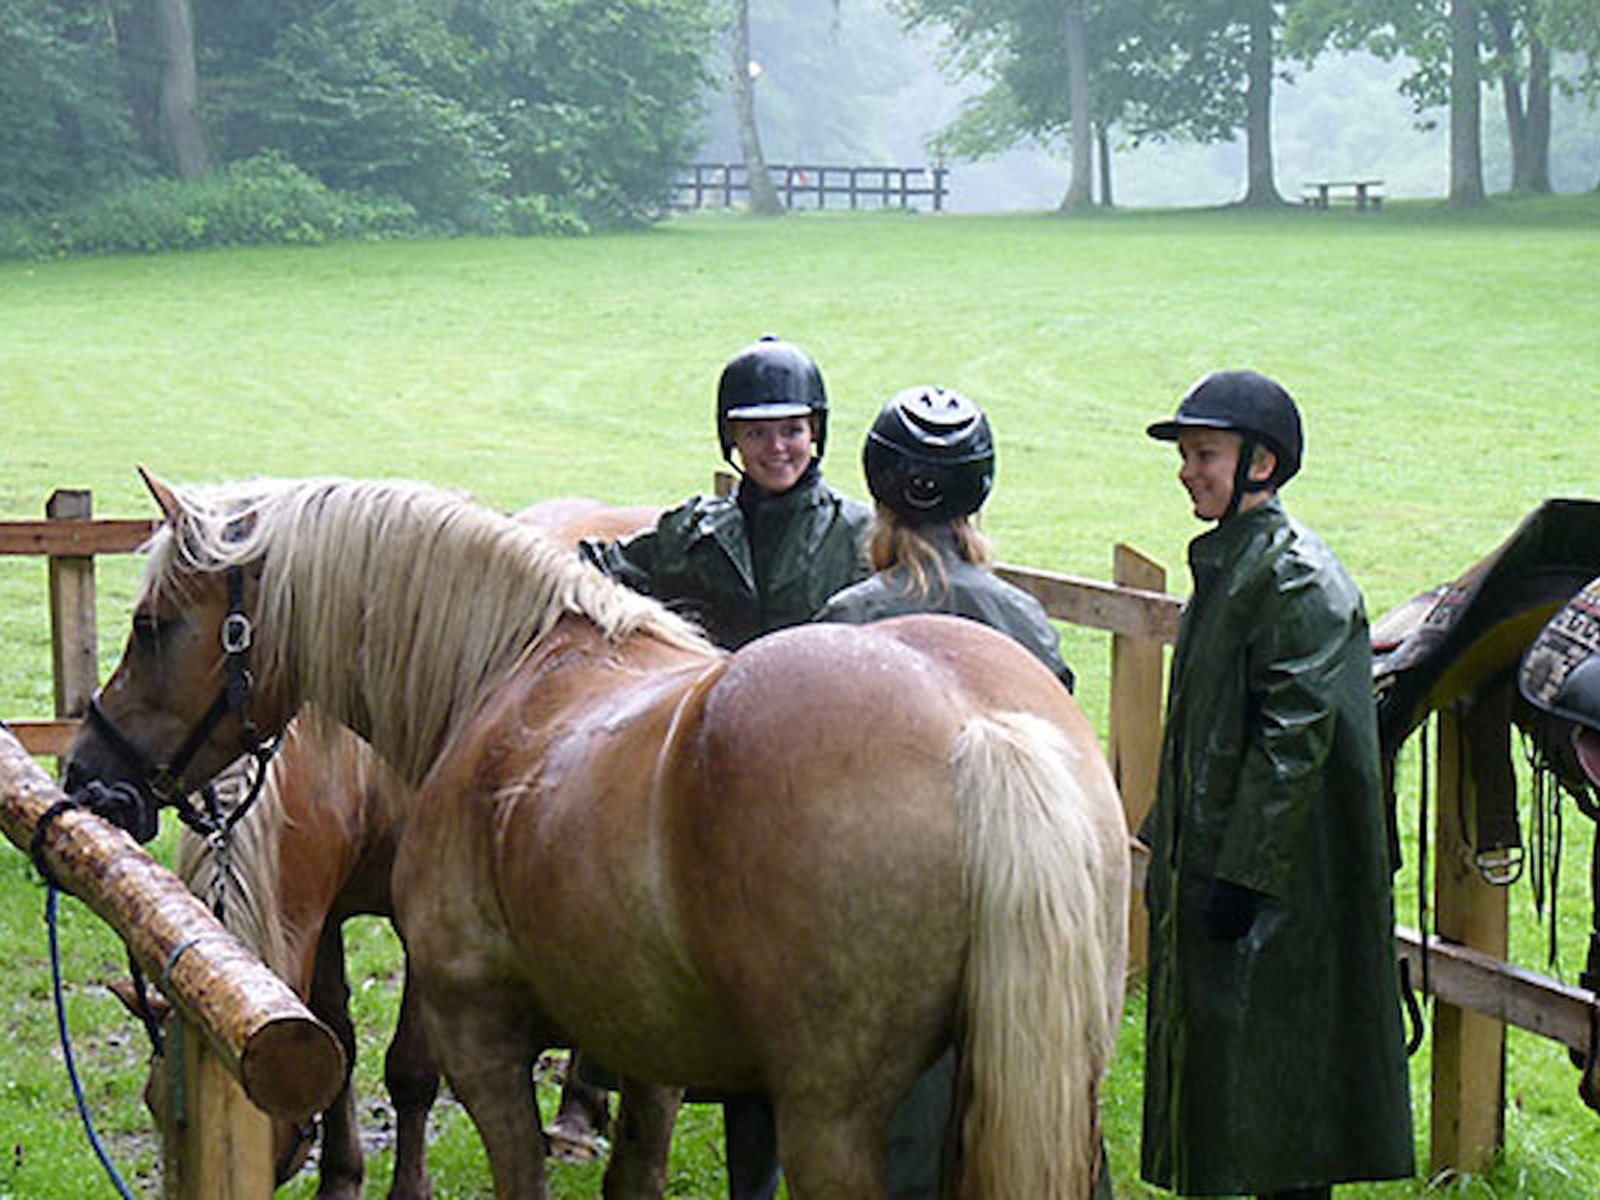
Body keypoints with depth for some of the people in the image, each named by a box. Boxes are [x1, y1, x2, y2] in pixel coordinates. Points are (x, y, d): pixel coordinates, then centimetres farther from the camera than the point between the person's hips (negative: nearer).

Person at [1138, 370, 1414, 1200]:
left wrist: (1242, 875, -23)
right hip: (1211, 859, 10)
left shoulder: (1295, 579, -17)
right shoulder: (1225, 563, 12)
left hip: (1277, 885, -10)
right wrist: (1169, 843, 21)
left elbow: (1296, 739, -22)